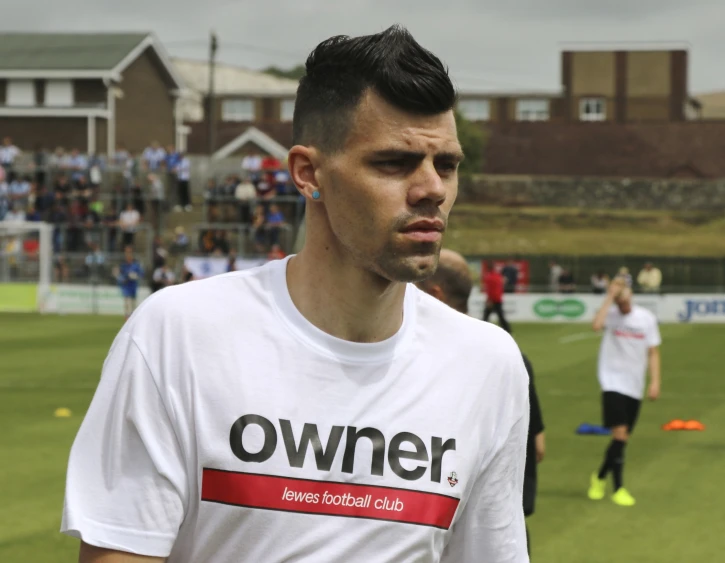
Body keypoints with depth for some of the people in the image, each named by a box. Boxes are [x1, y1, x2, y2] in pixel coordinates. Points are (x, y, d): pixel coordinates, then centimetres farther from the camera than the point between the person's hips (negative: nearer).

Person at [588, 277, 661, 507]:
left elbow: (653, 352, 6)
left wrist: (655, 381, -4)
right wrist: (610, 297, -25)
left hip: (635, 387, 4)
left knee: (622, 438, 11)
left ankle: (600, 477, 32)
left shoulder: (647, 318, 1)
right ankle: (619, 488, -8)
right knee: (620, 435, -15)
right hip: (613, 383, -4)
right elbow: (597, 325, -31)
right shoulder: (610, 314, -6)